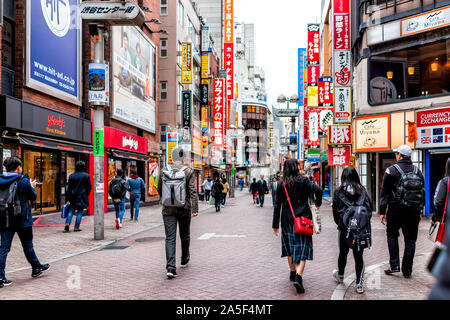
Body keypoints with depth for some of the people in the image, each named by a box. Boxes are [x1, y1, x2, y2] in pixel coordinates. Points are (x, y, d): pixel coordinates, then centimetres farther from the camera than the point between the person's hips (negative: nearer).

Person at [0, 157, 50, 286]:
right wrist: (31, 186, 17)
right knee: (27, 245, 11)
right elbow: (33, 197, -2)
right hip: (22, 220, -4)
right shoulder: (23, 181, -11)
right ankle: (36, 268, 27)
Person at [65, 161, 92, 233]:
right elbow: (89, 187, -1)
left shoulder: (71, 176, 2)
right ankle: (76, 227, 1)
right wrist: (86, 194, 15)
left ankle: (67, 223, -8)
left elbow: (69, 187, 3)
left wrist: (68, 197, 8)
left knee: (71, 210, 11)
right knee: (80, 211, 3)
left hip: (73, 197, 2)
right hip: (82, 197, -2)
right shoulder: (86, 176, -5)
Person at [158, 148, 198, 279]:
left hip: (168, 209, 1)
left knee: (170, 238, 0)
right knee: (184, 235, 18)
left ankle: (171, 267, -12)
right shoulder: (188, 171, -6)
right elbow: (193, 191, -12)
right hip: (184, 208, -1)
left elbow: (159, 190, 10)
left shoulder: (164, 171, 0)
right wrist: (195, 209, -11)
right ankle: (184, 260, 37)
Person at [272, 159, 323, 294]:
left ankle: (293, 273, 30)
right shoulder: (303, 181, -3)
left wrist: (275, 224, 6)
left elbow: (278, 205, 2)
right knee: (303, 248, -1)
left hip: (287, 220, 2)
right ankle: (298, 276, -15)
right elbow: (318, 190, -16)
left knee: (290, 247, 18)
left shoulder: (281, 185, 1)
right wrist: (318, 203, 4)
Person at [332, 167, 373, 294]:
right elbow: (370, 208, -1)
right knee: (358, 255, 7)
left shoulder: (338, 193, -4)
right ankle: (359, 284, 6)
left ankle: (340, 275, 41)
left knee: (343, 253, 19)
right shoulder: (362, 191, -1)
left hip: (344, 228, 0)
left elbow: (335, 212, -1)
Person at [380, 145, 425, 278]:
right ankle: (407, 271, 11)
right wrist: (420, 211, 19)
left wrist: (382, 212, -1)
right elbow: (422, 192, 14)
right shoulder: (417, 171, 10)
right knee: (410, 240, 8)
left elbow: (385, 193, -5)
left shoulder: (391, 170, -4)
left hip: (396, 209, -3)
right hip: (413, 211, 3)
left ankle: (394, 265, 5)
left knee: (392, 235, 14)